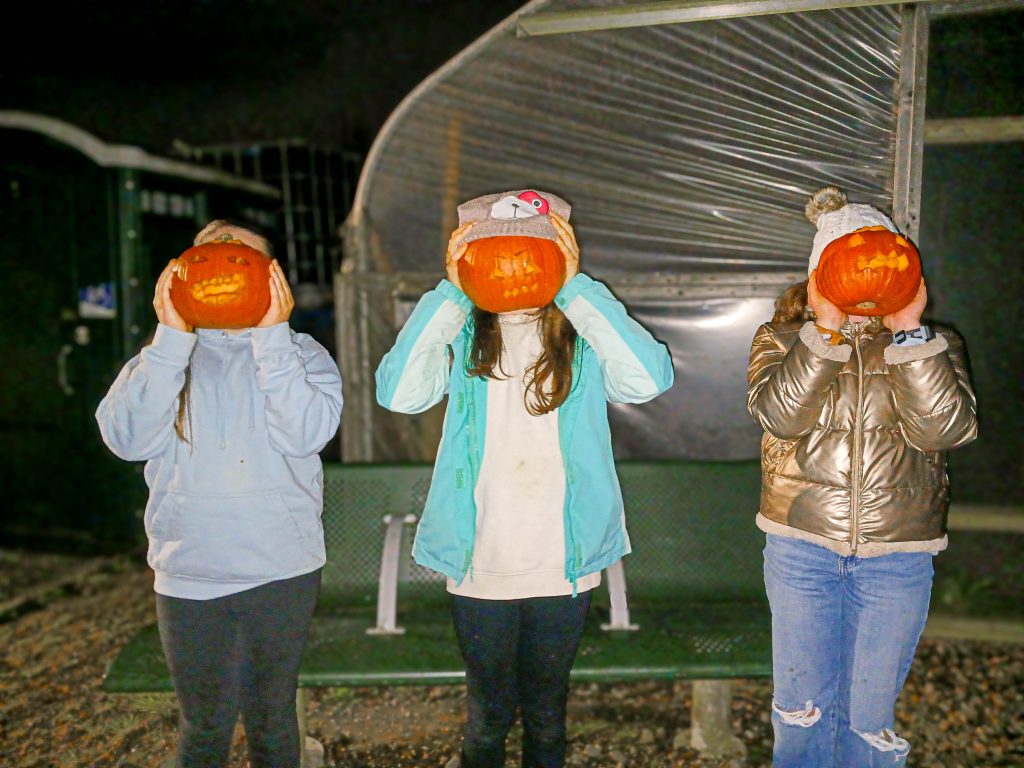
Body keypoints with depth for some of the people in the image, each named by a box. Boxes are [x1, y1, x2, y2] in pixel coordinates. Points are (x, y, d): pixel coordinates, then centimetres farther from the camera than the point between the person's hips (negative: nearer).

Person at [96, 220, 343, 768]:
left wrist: (271, 334, -18)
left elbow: (306, 433, -17)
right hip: (187, 575, 1)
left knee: (272, 719, 13)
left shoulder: (301, 353, 1)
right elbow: (128, 438, -11)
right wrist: (172, 336, -14)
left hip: (282, 572, -1)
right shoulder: (161, 357, 6)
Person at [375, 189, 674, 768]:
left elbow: (649, 379, -23)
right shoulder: (462, 339, -3)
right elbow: (399, 392, -20)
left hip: (564, 569, 1)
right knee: (488, 718, 17)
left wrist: (576, 288, -20)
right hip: (481, 569, 0)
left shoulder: (584, 340, -4)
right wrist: (451, 294, -17)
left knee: (547, 714, 21)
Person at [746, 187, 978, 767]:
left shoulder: (932, 344, 4)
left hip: (898, 557, 1)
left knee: (870, 714, 12)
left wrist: (909, 331, -16)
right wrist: (826, 327, -21)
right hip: (802, 548, 0)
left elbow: (945, 429, -13)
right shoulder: (783, 338, 2)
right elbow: (781, 415, -17)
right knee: (801, 705, 12)